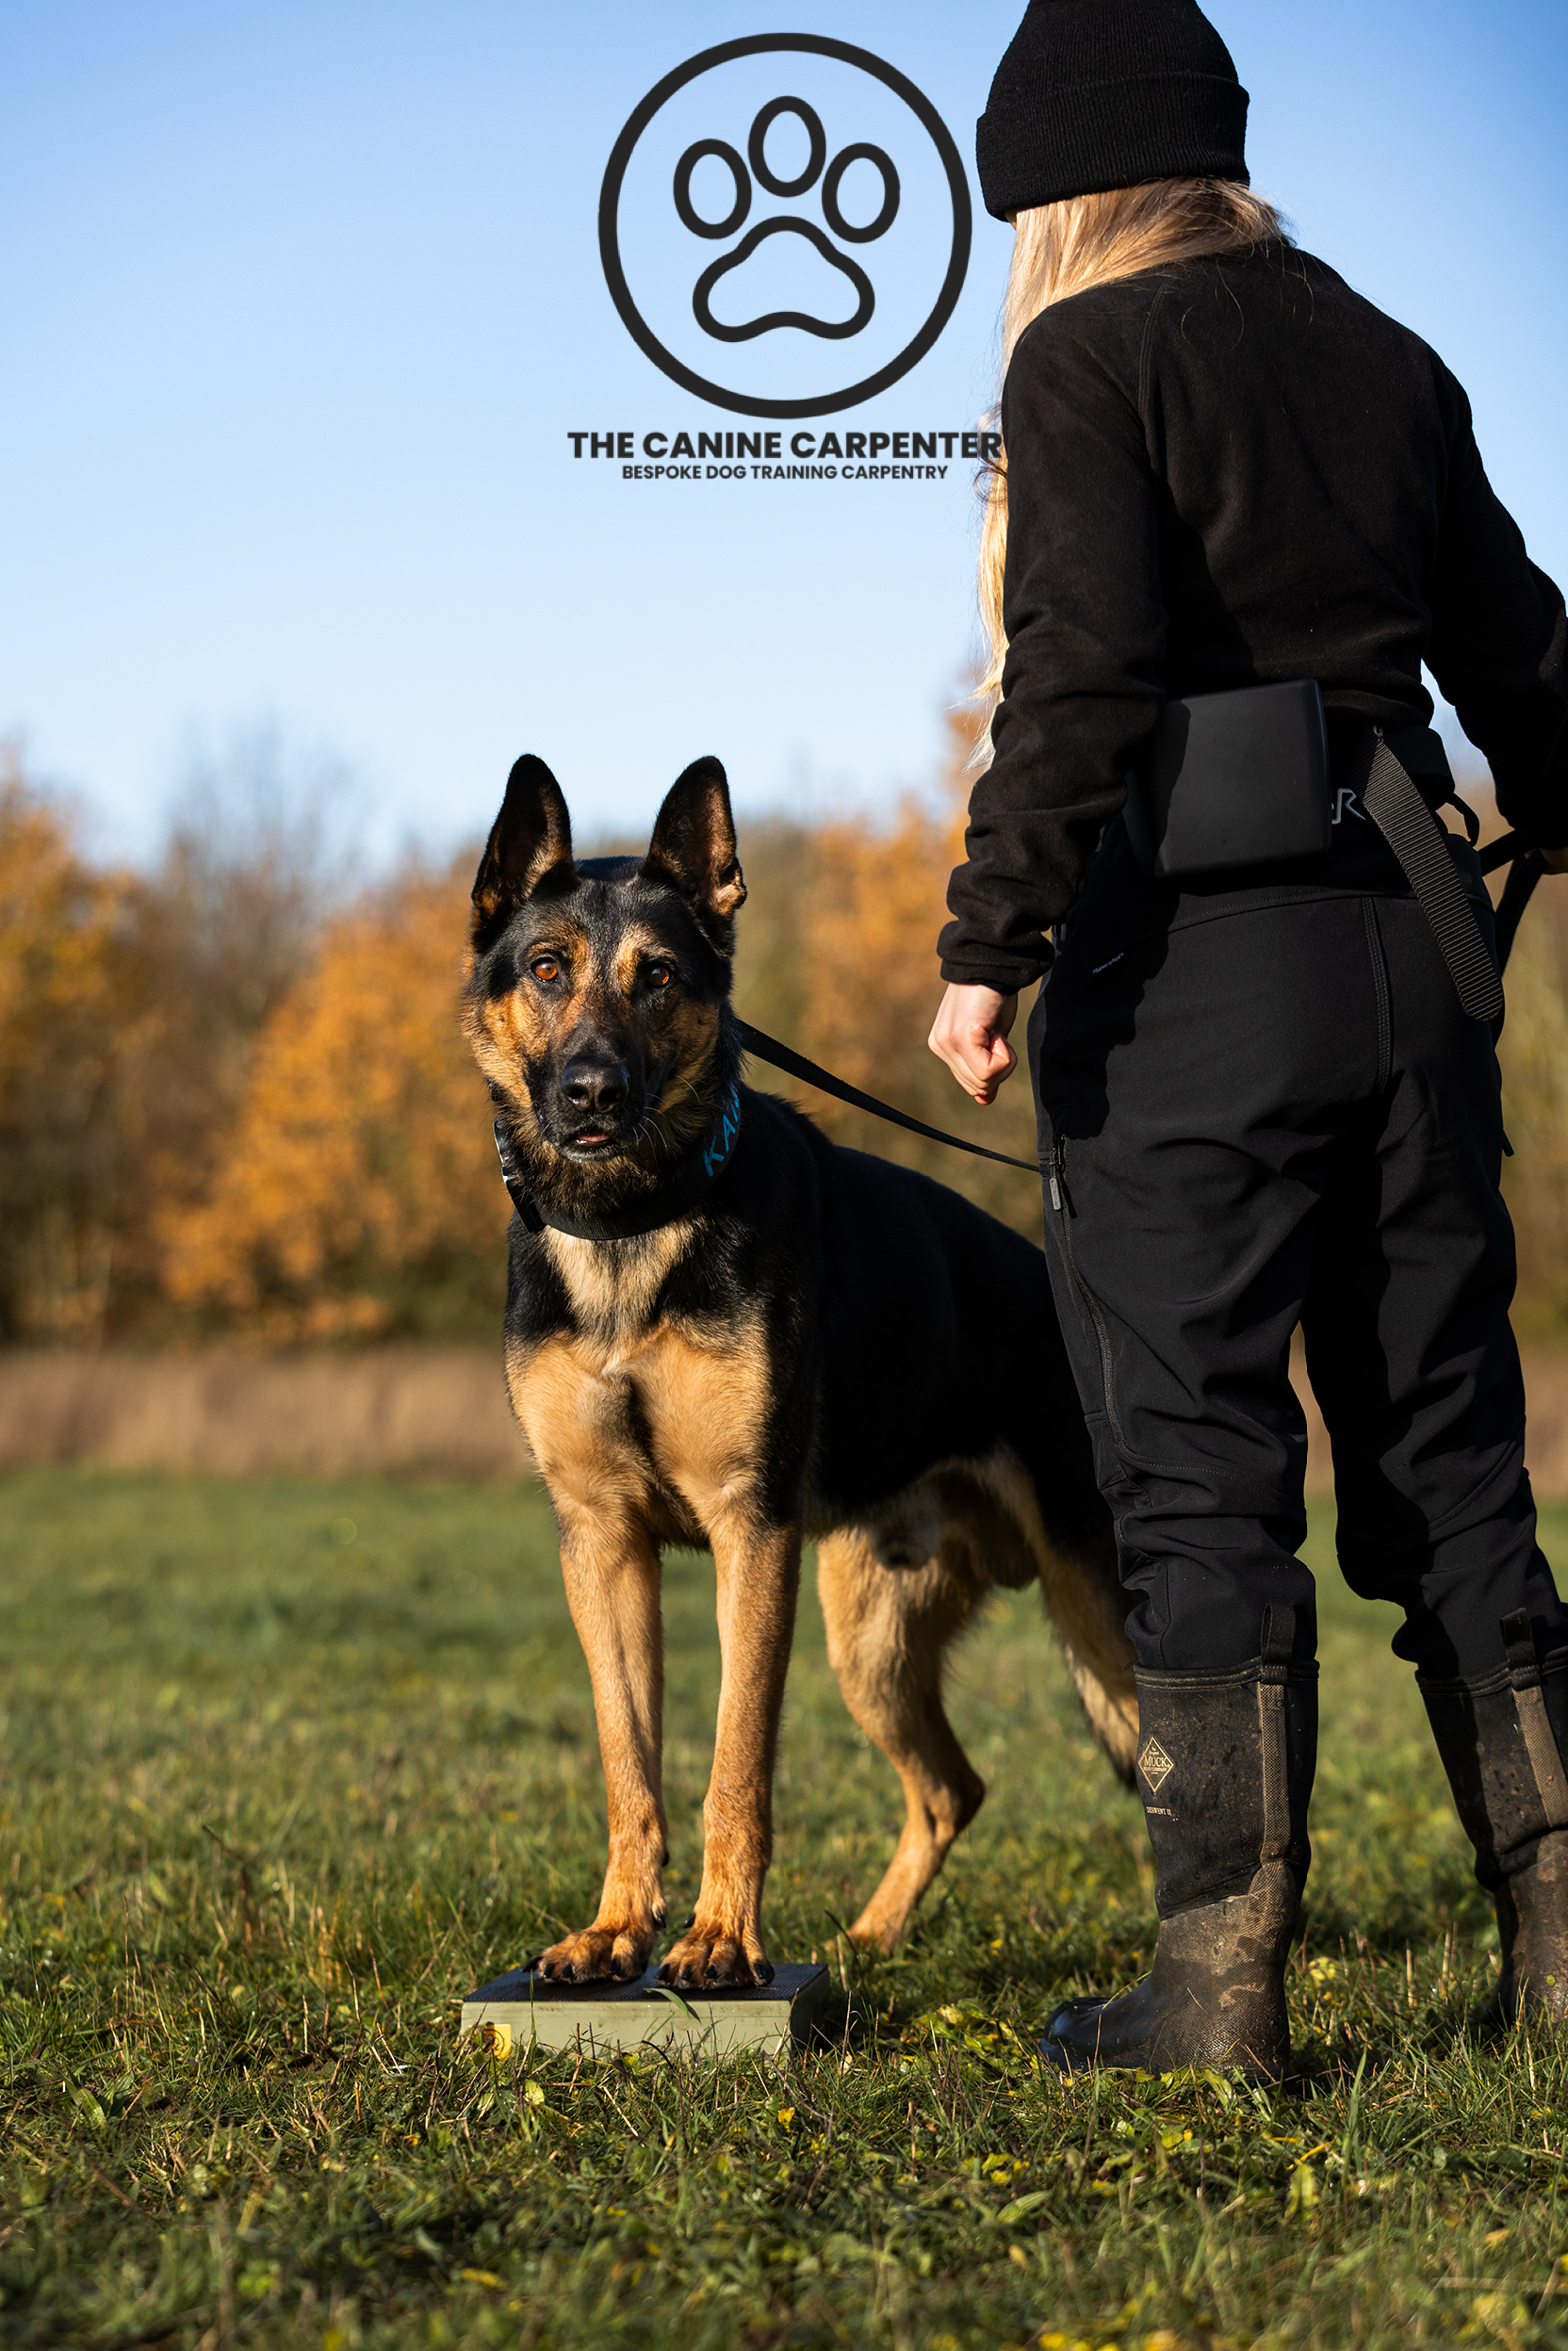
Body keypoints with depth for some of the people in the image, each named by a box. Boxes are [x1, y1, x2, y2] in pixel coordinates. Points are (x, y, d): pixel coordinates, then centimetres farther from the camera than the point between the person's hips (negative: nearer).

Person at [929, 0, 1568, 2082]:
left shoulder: (1090, 357, -4)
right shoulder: (1388, 363, 15)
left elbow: (1083, 672, -17)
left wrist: (993, 941, -14)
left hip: (1193, 963, -6)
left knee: (1198, 1479, -2)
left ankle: (1222, 1986, -1)